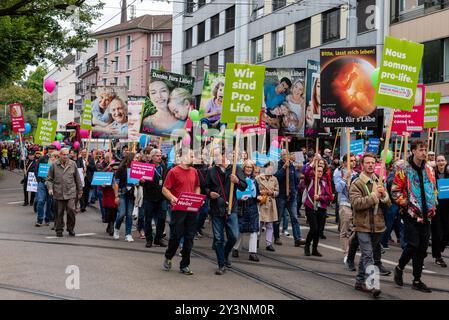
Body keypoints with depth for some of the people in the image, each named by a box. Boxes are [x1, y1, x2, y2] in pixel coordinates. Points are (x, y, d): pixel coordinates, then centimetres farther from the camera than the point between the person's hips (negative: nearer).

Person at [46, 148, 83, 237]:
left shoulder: (72, 164, 6)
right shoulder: (54, 165, 4)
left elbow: (77, 179, 12)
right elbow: (49, 179, 9)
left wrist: (80, 191, 12)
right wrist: (50, 188, -7)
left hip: (71, 192, 0)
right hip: (58, 193, 0)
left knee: (71, 210, -8)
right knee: (59, 212, 6)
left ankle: (71, 229, 8)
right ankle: (59, 229, 19)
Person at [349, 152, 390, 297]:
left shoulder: (379, 183, 12)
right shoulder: (356, 184, -5)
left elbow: (388, 204, 9)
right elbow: (356, 203, -18)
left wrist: (384, 195, -12)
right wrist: (374, 196, -21)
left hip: (377, 225, 6)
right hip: (363, 225, -5)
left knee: (367, 254, 15)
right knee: (368, 255, -13)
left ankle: (360, 281, 24)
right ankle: (372, 283, -19)